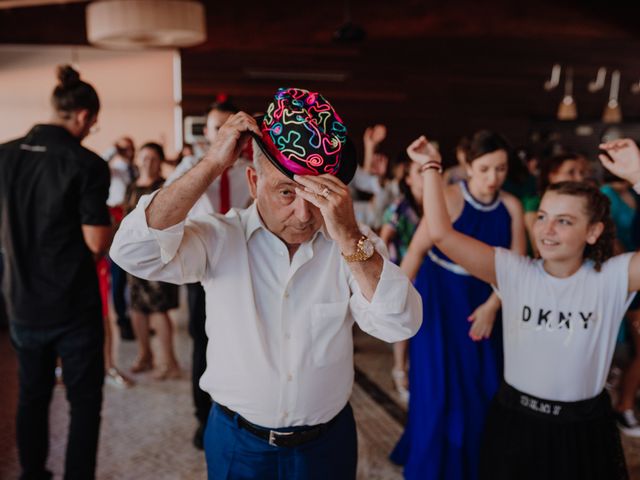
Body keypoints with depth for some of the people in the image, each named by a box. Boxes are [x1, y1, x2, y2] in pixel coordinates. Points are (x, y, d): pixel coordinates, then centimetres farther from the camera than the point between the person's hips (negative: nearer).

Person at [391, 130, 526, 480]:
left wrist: (491, 306, -10)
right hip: (440, 298, -4)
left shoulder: (511, 206, -3)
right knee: (440, 387, 3)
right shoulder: (449, 198, -17)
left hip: (482, 301, 4)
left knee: (482, 389, 12)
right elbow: (418, 249, -17)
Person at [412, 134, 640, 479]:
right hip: (515, 422, 1)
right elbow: (441, 234, -18)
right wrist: (431, 167, -17)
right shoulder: (514, 272, -10)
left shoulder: (612, 278, -10)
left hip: (583, 429, 0)